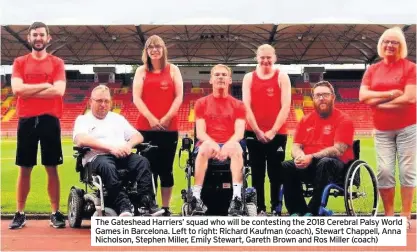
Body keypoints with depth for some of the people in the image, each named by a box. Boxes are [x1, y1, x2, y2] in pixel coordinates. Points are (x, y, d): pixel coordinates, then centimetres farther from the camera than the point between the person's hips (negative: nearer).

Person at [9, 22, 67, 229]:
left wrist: (28, 90, -9)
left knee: (52, 168, 3)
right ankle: (20, 214, 12)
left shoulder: (57, 63, 4)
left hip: (50, 119, -1)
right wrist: (44, 85, -10)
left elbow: (59, 91, -11)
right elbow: (17, 89, -9)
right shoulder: (19, 63, 7)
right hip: (26, 120, 1)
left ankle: (55, 213, 10)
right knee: (24, 169, 5)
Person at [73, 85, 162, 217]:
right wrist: (110, 147, -17)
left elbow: (138, 136, 23)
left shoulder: (117, 118, 30)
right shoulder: (83, 120, 15)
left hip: (122, 155, 4)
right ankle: (123, 205, -48)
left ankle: (147, 203, -37)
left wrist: (129, 145, -3)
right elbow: (81, 140, -6)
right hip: (98, 157, -4)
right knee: (107, 166, -39)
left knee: (142, 161, -27)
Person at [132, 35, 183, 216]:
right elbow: (136, 98, 0)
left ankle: (166, 208, 10)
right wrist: (151, 118, -13)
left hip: (169, 127, 0)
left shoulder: (173, 70, 9)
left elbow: (179, 97, 2)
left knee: (166, 169, 4)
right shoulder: (141, 71, 9)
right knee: (149, 168, 2)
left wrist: (167, 118, -11)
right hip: (146, 127, 0)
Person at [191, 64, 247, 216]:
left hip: (229, 145, 0)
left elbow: (239, 132, -3)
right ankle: (196, 197, -41)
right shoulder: (201, 103, 10)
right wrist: (213, 144, -22)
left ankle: (237, 198, -45)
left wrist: (228, 145, -25)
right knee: (205, 147, -36)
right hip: (208, 144, 0)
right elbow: (200, 132, -1)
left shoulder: (238, 105, 10)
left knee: (236, 147, -35)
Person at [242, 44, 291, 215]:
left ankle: (276, 209, 8)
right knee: (257, 173, 4)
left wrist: (273, 131, -12)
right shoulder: (249, 78, 7)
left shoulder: (282, 77, 3)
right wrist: (257, 131, -9)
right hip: (254, 134, 1)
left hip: (277, 134, -1)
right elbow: (246, 106, 0)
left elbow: (285, 107, -4)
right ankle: (260, 209, 9)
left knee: (276, 174, 1)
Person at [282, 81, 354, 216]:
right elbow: (296, 147, 9)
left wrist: (312, 157, -24)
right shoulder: (305, 121, 14)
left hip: (336, 166, -4)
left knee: (325, 163, -38)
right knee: (286, 166, -23)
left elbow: (338, 150, -13)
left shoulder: (343, 120, -1)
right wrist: (300, 157, -17)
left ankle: (313, 212, -35)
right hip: (308, 166, 4)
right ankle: (298, 211, -22)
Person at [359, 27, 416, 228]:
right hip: (382, 130, 3)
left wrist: (379, 102, -10)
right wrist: (390, 94, -12)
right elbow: (363, 96, -3)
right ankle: (388, 216, 8)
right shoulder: (372, 70, 8)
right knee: (384, 171, -1)